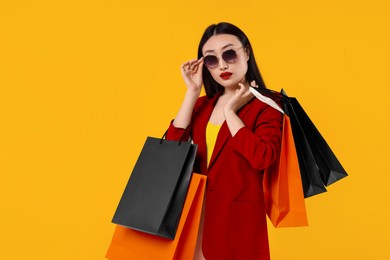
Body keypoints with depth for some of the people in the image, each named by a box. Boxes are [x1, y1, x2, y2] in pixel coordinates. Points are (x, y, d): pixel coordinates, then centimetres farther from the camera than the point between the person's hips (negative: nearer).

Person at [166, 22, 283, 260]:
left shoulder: (267, 106, -8)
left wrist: (230, 111, -17)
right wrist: (192, 92, -7)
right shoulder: (202, 105, 8)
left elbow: (263, 157, -25)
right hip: (196, 211, 5)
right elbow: (172, 147, -6)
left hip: (237, 214, -5)